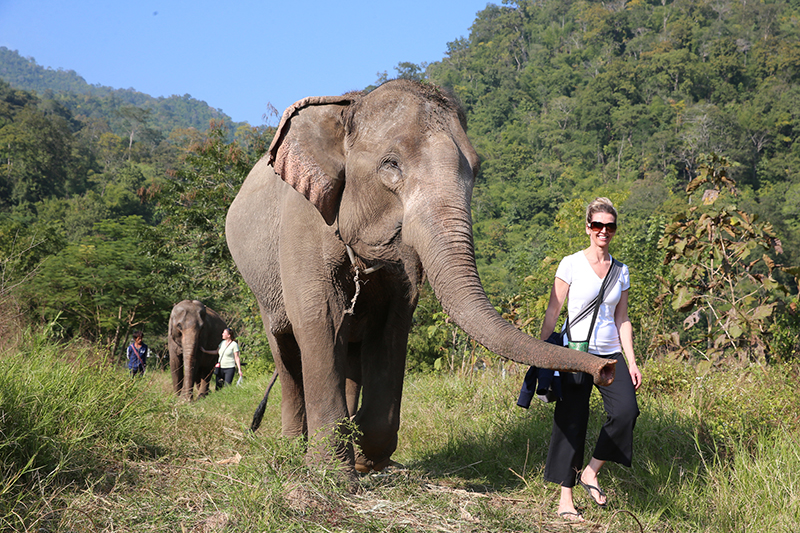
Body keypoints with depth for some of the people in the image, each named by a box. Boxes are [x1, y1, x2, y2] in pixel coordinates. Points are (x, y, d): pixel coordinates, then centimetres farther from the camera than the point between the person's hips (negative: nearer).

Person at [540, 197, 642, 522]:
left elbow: (622, 319, 16)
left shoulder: (620, 271, 11)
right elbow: (552, 313, 0)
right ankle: (565, 498, 6)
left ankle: (590, 472, 0)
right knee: (571, 422, -3)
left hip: (610, 353, 4)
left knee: (626, 410, -18)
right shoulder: (571, 264, -1)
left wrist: (631, 362, 10)